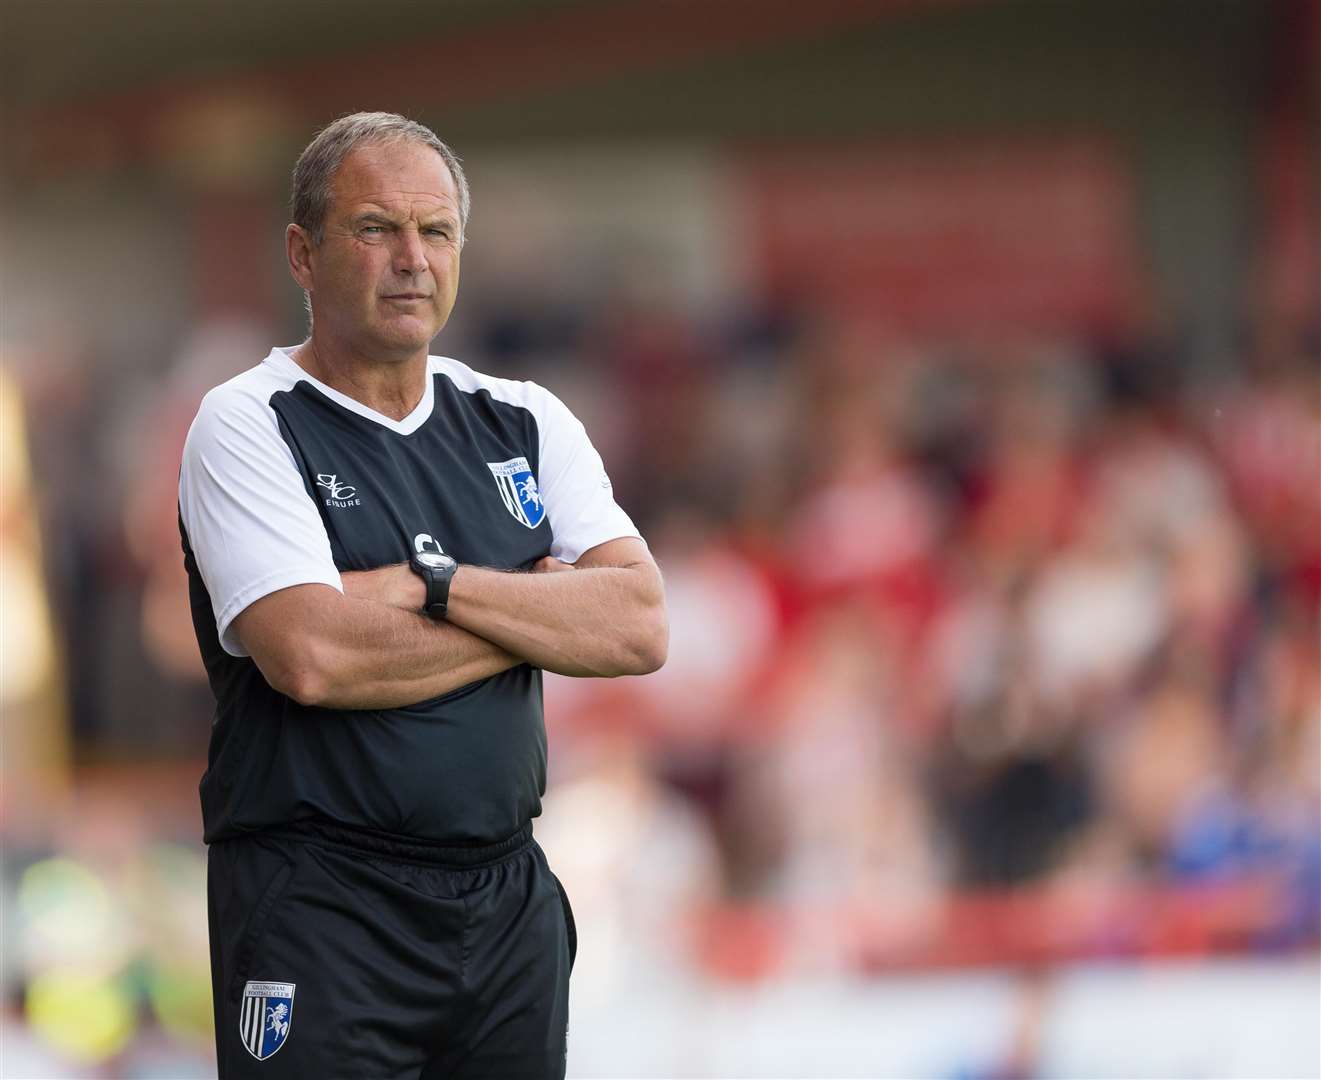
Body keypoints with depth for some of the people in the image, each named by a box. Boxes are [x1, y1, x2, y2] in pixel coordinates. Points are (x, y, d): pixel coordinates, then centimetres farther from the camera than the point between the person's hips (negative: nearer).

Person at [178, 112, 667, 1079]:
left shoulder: (524, 422, 11)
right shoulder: (249, 427, -4)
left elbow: (639, 628, -2)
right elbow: (310, 656, -19)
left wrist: (435, 586, -14)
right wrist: (538, 609, -8)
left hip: (510, 896, 5)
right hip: (320, 910, -5)